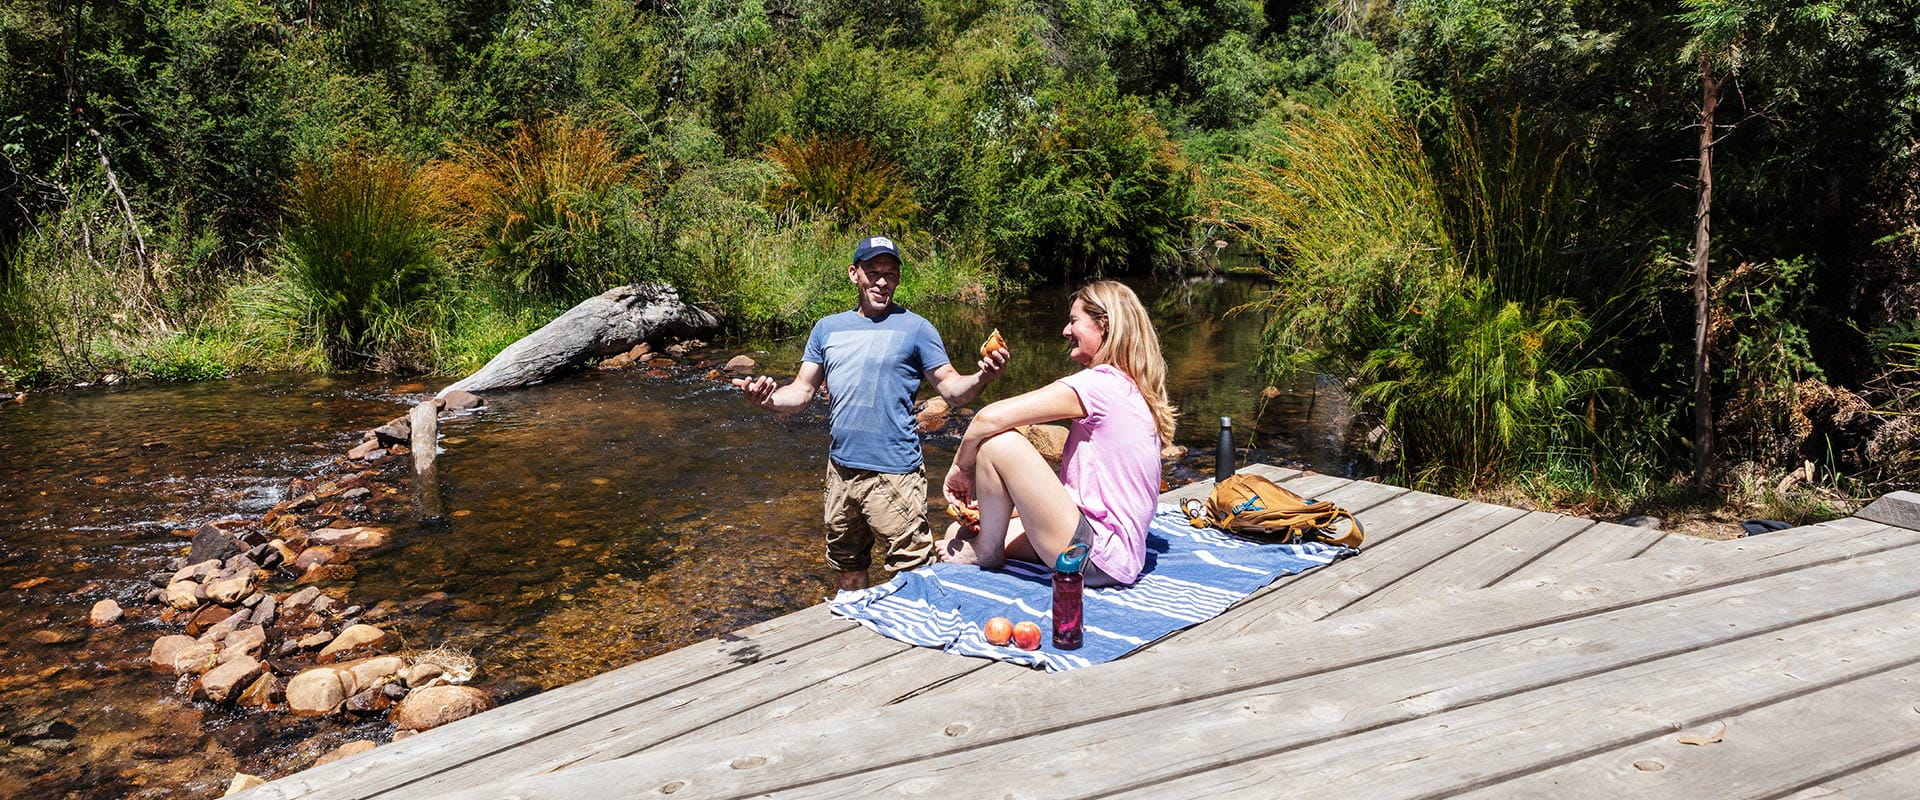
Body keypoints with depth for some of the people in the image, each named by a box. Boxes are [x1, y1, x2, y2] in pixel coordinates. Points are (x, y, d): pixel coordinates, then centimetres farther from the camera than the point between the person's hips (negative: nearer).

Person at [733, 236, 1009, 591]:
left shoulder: (915, 328, -2)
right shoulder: (827, 328, 11)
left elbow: (952, 390, -5)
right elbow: (802, 391, 9)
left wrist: (982, 377, -27)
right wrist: (769, 399, -13)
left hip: (894, 472, -5)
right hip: (841, 468, 5)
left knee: (913, 569, -5)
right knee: (846, 564, 20)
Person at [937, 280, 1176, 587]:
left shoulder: (1098, 385, -16)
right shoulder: (1132, 390, 13)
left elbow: (990, 417, -21)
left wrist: (961, 468, -3)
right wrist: (1001, 500, 13)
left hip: (1097, 557, -9)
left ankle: (986, 551, 3)